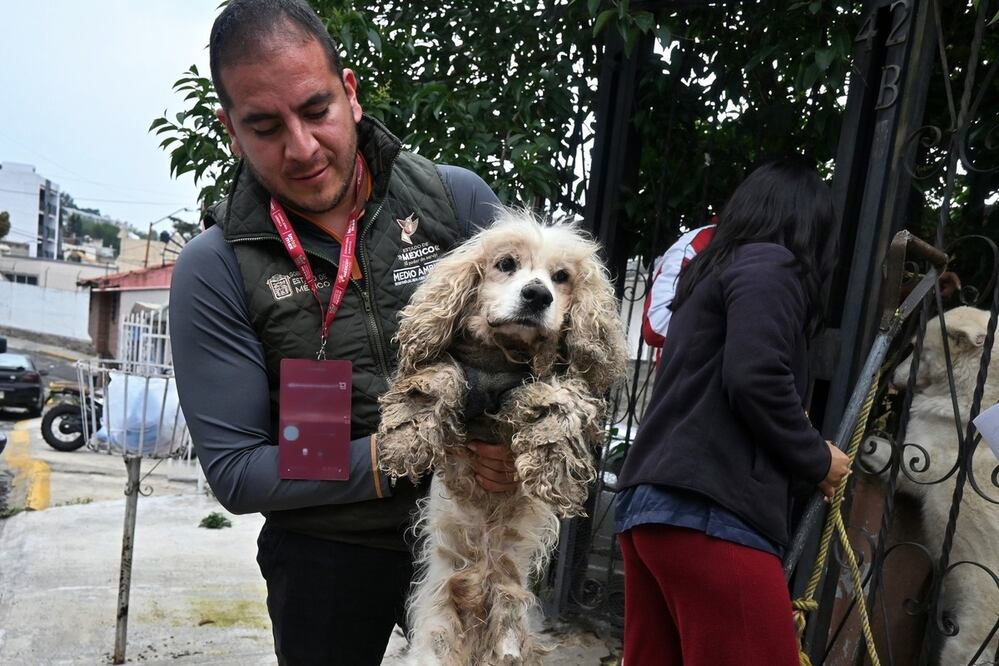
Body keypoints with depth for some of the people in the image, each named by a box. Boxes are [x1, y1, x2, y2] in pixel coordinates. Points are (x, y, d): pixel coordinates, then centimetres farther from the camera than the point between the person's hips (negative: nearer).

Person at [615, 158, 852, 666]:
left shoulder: (709, 271, 24)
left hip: (649, 503, 9)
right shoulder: (770, 264, -1)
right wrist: (817, 461, 0)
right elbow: (755, 380, -15)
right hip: (708, 511, -9)